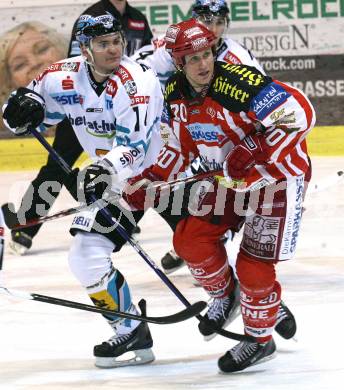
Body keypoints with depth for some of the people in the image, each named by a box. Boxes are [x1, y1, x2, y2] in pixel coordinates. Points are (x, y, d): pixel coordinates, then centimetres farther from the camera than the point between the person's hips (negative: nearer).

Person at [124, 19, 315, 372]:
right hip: (229, 175, 7)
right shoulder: (175, 95, -6)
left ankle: (260, 340, 13)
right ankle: (224, 294, 28)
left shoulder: (238, 84, -30)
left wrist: (261, 166, -31)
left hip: (278, 171, -7)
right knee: (190, 239, 0)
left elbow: (299, 112, -32)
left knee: (253, 263, -8)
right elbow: (178, 148, 10)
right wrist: (145, 184, 1)